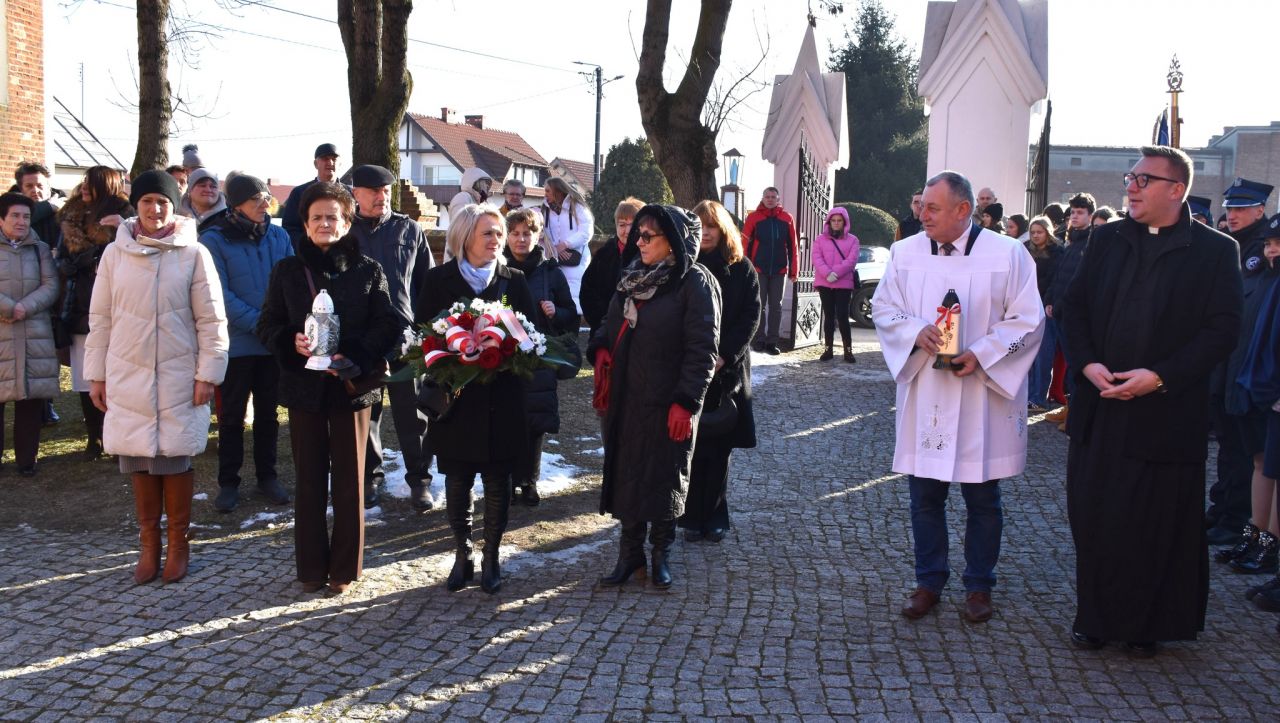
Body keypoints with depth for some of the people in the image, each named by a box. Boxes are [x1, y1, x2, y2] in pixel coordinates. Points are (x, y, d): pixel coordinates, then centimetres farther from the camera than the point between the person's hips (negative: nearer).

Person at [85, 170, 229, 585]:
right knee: (139, 461, 5)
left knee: (176, 458, 2)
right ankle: (149, 545, 19)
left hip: (178, 376, -2)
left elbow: (211, 320, -2)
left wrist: (208, 373, -6)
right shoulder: (115, 253, 4)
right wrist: (96, 374, 7)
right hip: (128, 376, 2)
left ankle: (178, 545, 18)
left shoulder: (193, 254, -4)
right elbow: (100, 318, 8)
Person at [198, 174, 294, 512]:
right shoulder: (215, 240, -7)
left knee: (268, 412, 13)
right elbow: (221, 295, -13)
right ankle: (228, 482, 16)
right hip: (236, 342, -3)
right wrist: (258, 323, -19)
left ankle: (267, 475, 25)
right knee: (232, 415, 7)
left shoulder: (278, 236, 3)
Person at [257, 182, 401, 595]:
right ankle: (311, 568, 19)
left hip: (353, 386, -1)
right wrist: (292, 342, -16)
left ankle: (344, 569, 17)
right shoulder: (287, 271, 6)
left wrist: (355, 356, -19)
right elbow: (267, 326, 6)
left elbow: (388, 326, -4)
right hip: (304, 385, 2)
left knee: (349, 480, 6)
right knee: (309, 480, 8)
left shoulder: (368, 271, 0)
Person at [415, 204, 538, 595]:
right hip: (455, 396, 0)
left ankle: (491, 558, 19)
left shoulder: (514, 280, 5)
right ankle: (462, 556, 21)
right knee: (457, 481, 7)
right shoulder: (439, 279, 1)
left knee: (497, 482, 5)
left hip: (501, 399, 1)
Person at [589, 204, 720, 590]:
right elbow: (611, 324, 20)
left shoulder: (694, 283, -12)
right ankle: (630, 553, 24)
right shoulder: (633, 277, 9)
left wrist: (686, 402, -19)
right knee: (625, 475, 11)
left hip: (667, 403, -6)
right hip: (626, 399, 6)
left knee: (664, 478, 7)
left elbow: (703, 348, -15)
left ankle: (661, 554, 24)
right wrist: (601, 348, -2)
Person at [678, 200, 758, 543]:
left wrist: (724, 356, -12)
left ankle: (715, 517, 13)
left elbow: (751, 317, -1)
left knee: (719, 444, 4)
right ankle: (692, 516, 7)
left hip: (727, 369, 1)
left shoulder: (742, 269, 4)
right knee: (689, 443, -2)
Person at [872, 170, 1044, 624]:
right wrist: (916, 332, -12)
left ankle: (979, 586, 23)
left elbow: (1028, 321, -5)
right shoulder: (905, 253, 3)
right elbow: (883, 308, 8)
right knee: (925, 495, 8)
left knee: (982, 498, 7)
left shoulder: (1007, 255, -6)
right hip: (924, 396, 3)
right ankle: (929, 582, 24)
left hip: (982, 398, -2)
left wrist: (981, 354, -17)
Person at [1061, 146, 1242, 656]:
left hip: (1166, 413, -3)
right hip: (1099, 410, 4)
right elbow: (1075, 307, 9)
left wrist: (1160, 376, -18)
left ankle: (1147, 624, 22)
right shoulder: (1107, 240, 8)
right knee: (1093, 517, 9)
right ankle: (1095, 615, 23)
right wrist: (1086, 364, -8)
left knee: (1158, 526, 6)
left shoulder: (1215, 251, -4)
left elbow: (1222, 330, -8)